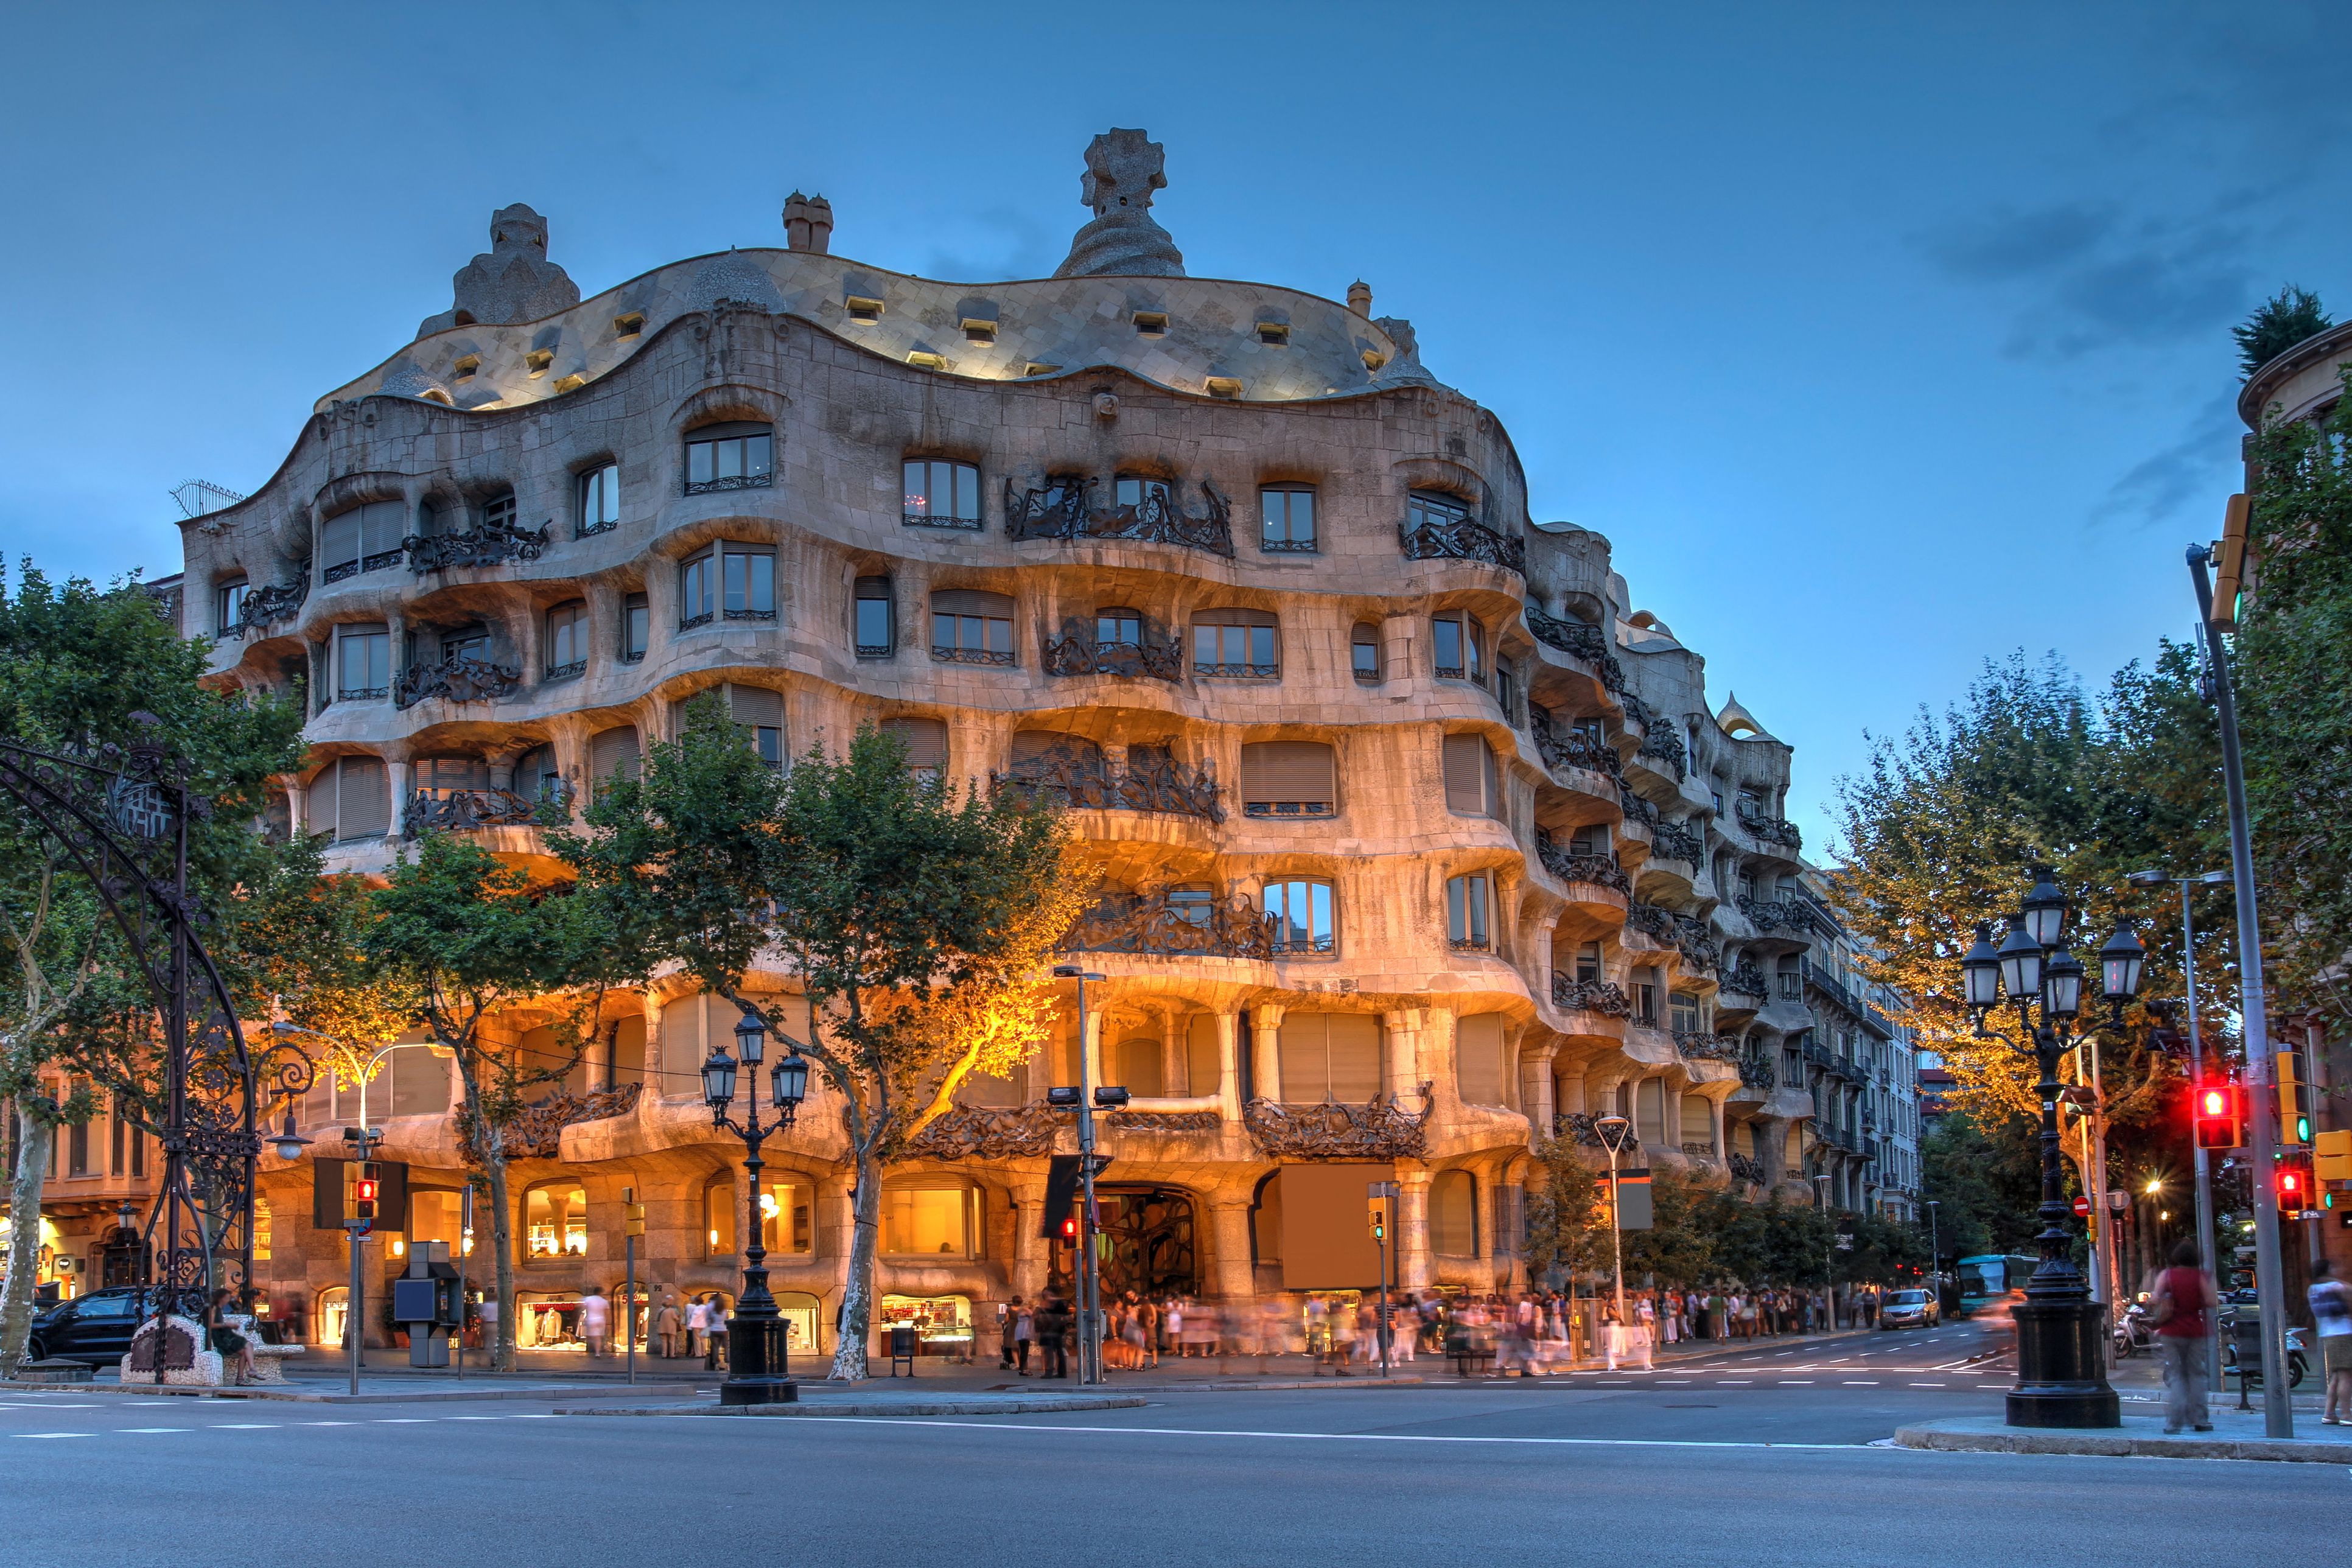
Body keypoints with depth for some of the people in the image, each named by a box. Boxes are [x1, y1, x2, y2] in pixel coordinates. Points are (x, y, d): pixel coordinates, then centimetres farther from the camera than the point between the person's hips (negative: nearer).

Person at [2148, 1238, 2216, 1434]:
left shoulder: (2166, 1275, -2)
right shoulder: (2201, 1276, -3)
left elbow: (2154, 1300, -12)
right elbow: (2211, 1302, -9)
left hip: (2171, 1331, 0)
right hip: (2195, 1331, 0)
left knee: (2174, 1375, 2)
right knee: (2196, 1374, 11)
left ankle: (2174, 1420, -8)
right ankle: (2199, 1419, 9)